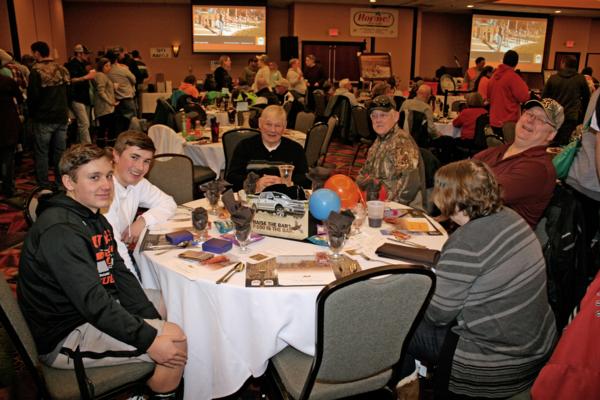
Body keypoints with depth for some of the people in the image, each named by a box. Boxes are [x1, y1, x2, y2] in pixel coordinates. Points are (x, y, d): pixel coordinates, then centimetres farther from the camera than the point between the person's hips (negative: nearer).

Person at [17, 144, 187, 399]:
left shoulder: (94, 218, 8)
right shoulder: (60, 230, -24)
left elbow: (119, 275, 5)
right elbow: (92, 302, -28)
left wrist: (155, 321, -4)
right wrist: (150, 340, -27)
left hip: (97, 313, 10)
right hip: (63, 339, -10)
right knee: (176, 341, -19)